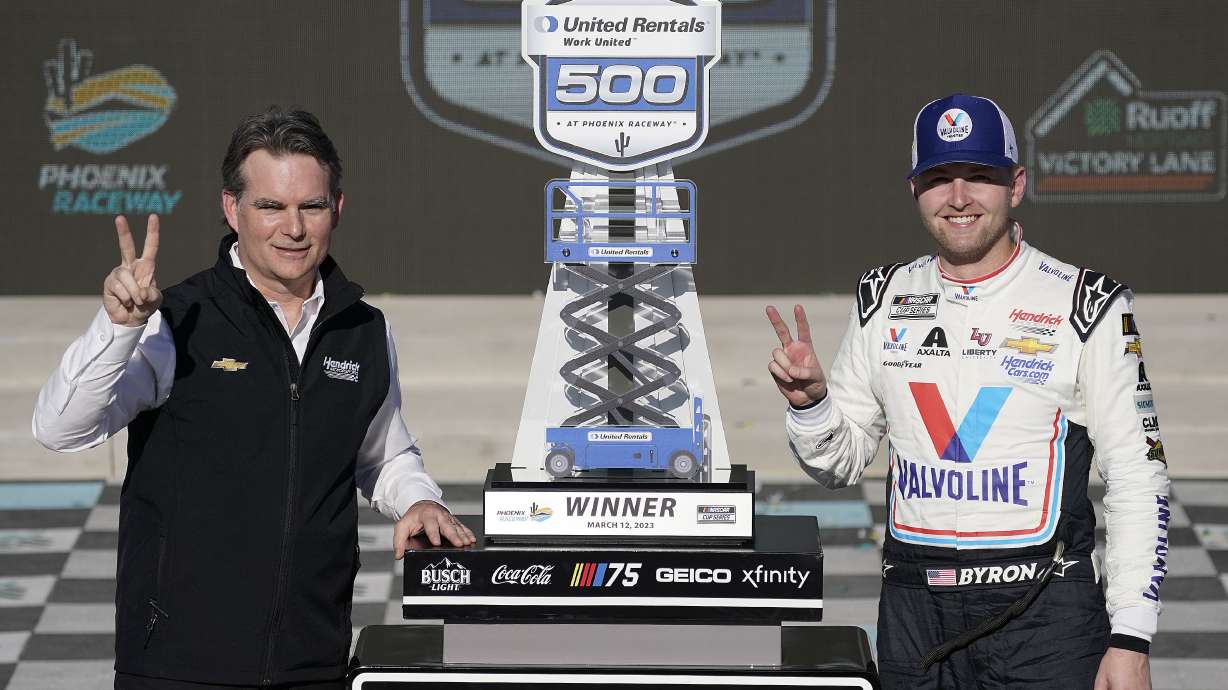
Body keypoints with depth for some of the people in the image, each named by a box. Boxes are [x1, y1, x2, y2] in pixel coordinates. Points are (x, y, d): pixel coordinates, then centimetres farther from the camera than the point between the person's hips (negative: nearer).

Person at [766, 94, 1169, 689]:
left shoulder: (1085, 305, -4)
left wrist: (1130, 640, -11)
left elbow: (1138, 479, -5)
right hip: (913, 611, 4)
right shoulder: (883, 300, 9)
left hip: (1044, 614, -4)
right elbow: (839, 465, 15)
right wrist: (808, 403, -7)